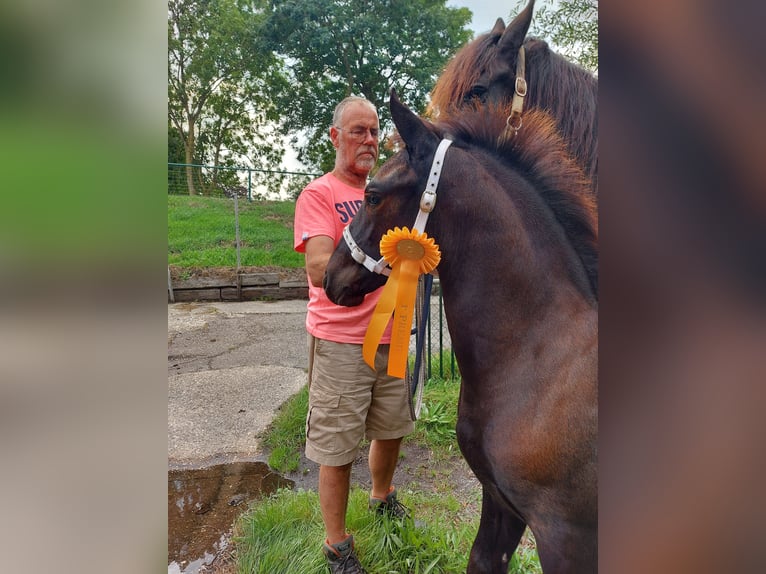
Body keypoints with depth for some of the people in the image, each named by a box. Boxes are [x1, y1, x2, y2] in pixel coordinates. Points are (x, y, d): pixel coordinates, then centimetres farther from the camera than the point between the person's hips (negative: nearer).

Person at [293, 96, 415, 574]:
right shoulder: (319, 194, -8)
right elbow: (320, 269, -22)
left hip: (390, 336, 6)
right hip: (341, 343, -6)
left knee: (392, 428, 21)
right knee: (338, 449, 4)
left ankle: (383, 495, 49)